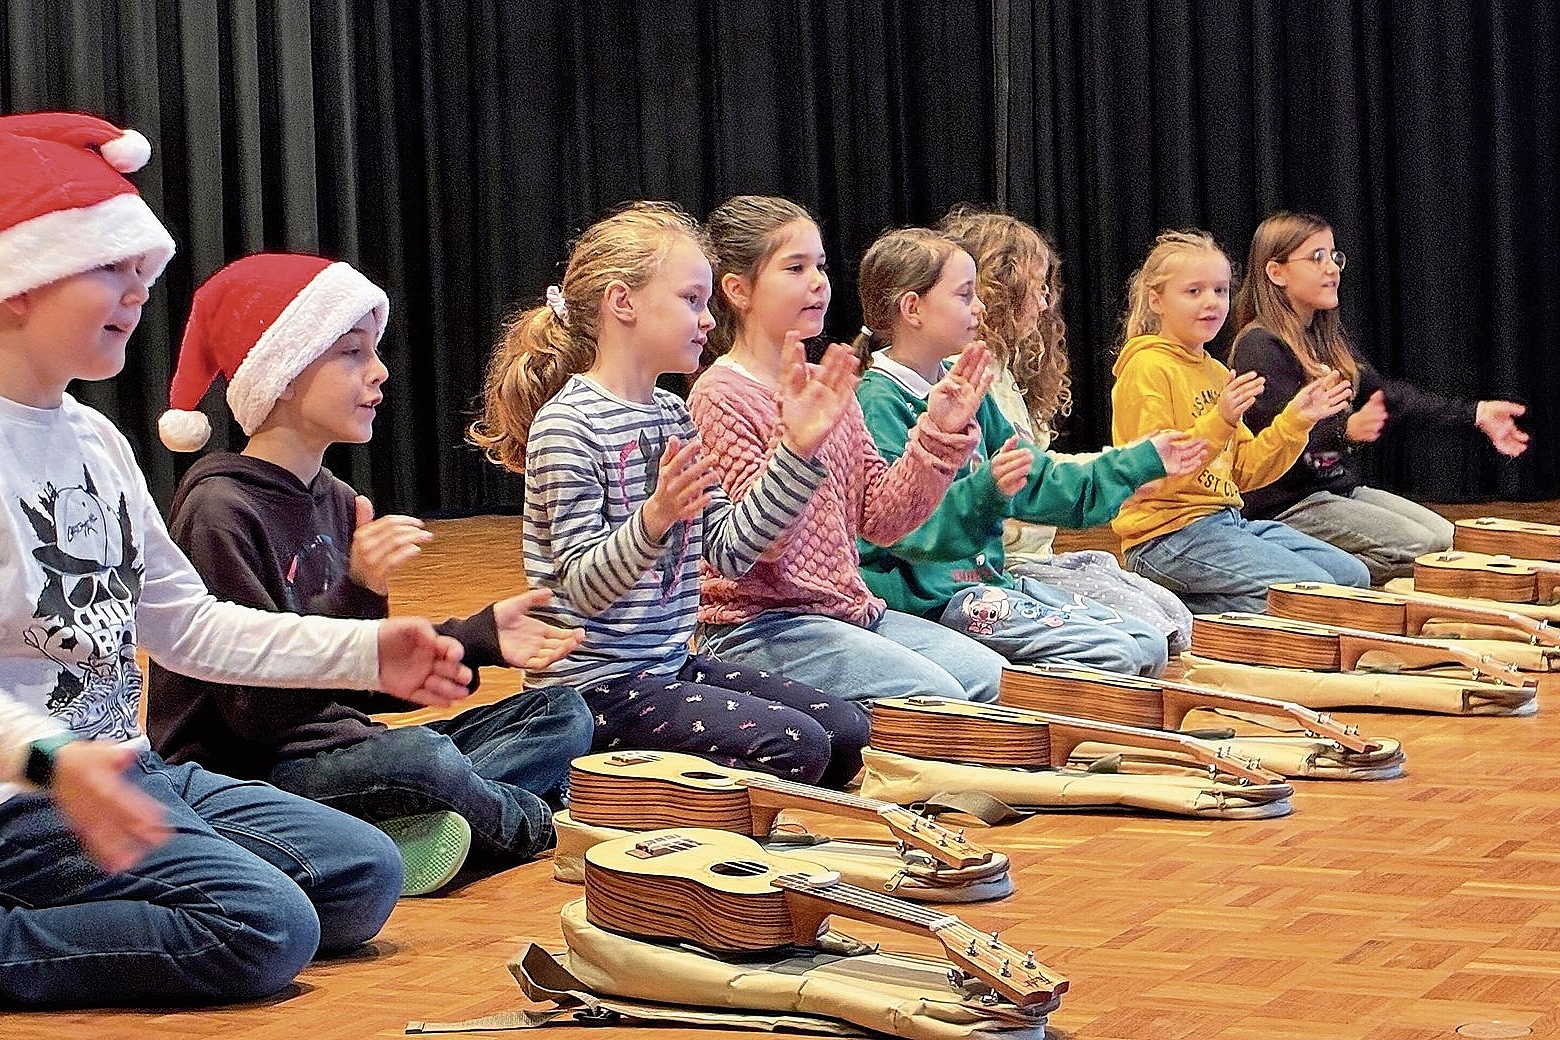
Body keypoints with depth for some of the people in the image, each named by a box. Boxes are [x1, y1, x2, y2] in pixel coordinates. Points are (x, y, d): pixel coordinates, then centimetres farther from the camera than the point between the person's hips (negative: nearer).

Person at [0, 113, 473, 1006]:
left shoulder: (98, 441, 14)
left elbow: (186, 623, 18)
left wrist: (363, 651, 10)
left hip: (126, 772, 10)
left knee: (364, 876, 2)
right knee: (265, 926, -23)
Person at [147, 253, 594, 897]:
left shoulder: (334, 501, 12)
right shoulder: (221, 510, -16)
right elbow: (257, 710, -22)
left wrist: (479, 639, 4)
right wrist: (356, 595, -32)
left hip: (332, 744, 9)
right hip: (237, 779, -9)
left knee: (562, 715, 5)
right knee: (421, 756, -35)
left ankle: (403, 832, -17)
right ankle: (528, 825, -2)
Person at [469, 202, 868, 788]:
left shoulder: (673, 416, 12)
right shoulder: (567, 425, -14)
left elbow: (728, 550, 6)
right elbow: (584, 587, -20)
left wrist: (798, 450, 1)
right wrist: (653, 521, -38)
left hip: (671, 666, 9)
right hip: (594, 688, -9)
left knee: (846, 732, 2)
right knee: (797, 747, -20)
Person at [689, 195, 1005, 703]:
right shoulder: (721, 397, -9)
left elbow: (879, 519, 10)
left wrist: (939, 435, -1)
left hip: (848, 607, 8)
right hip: (759, 623, -8)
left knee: (988, 674, -8)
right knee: (934, 694, -23)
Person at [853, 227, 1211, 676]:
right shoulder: (879, 403, -13)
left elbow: (1039, 483, 23)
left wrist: (1145, 460, 25)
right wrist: (984, 492, -39)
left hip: (989, 579, 9)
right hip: (930, 598, -9)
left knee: (1150, 645, -1)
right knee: (1114, 655, -19)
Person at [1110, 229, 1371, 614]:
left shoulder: (1217, 373, 18)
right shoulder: (1148, 369, -9)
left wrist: (1294, 422, 10)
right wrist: (1218, 421, -29)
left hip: (1227, 522, 9)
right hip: (1169, 535, -9)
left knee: (1352, 575, 3)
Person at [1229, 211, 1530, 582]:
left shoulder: (1326, 337, 16)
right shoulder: (1259, 346, -15)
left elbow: (1383, 392, 13)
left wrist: (1474, 414, 6)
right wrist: (1346, 429, -42)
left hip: (1344, 488, 9)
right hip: (1289, 506, -9)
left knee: (1448, 537, 0)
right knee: (1420, 549, -19)